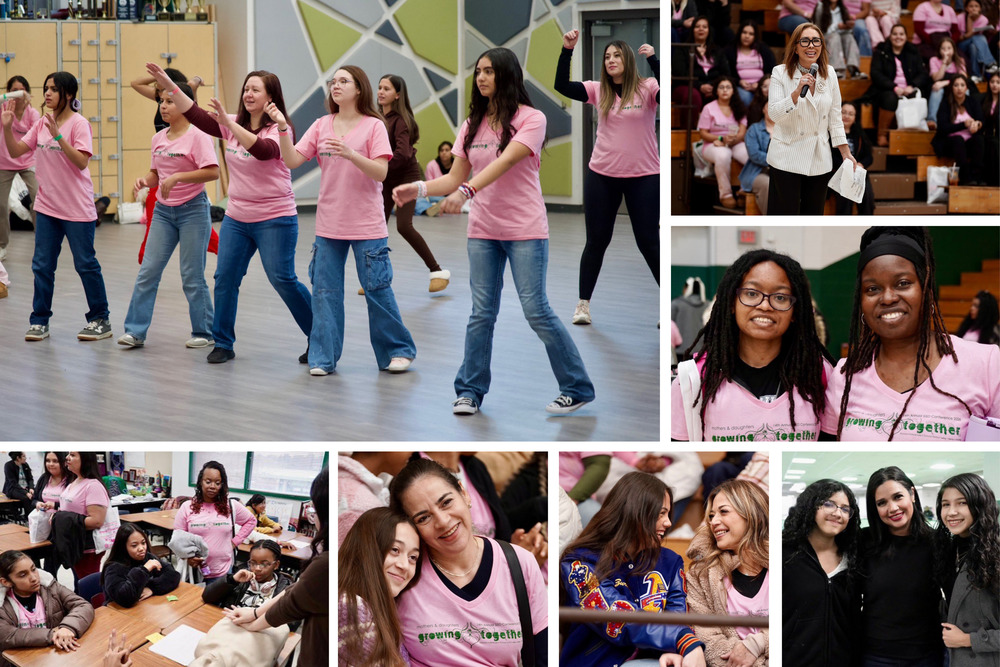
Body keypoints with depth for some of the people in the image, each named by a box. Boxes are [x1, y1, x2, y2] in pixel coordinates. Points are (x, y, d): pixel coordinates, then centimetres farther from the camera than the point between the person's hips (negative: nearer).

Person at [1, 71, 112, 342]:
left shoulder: (78, 123, -12)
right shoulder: (41, 123, 7)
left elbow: (81, 162, -22)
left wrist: (57, 136, -30)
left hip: (77, 208, -6)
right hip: (47, 206, 6)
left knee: (85, 264, 3)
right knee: (42, 265, 6)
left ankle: (100, 320, 15)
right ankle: (39, 321, 14)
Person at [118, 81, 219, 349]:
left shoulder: (197, 136, -12)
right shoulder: (159, 138, 9)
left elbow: (213, 172, -21)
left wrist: (178, 177, -27)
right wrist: (144, 180, -6)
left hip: (193, 209, -6)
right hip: (164, 211, 6)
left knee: (192, 276, 0)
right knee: (147, 271, 0)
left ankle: (204, 332, 13)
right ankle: (135, 331, 2)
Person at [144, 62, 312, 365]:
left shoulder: (277, 130, -13)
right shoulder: (233, 125, 7)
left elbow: (263, 150, -34)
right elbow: (196, 116, 1)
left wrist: (228, 123, -42)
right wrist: (170, 87, -10)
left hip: (274, 220, -6)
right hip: (236, 218, 6)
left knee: (283, 280, -5)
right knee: (225, 278, 3)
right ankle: (223, 343, 13)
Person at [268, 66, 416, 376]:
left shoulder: (373, 126, -5)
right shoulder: (321, 126, 5)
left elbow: (381, 172, -15)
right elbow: (291, 160, -2)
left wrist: (350, 153, -28)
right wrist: (283, 128, -16)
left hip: (367, 227, -4)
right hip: (329, 226, 4)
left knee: (377, 289, 2)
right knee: (325, 291, 4)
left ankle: (398, 351, 16)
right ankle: (323, 358, 11)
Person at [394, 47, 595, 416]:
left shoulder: (531, 119, -8)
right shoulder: (472, 125, 10)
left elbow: (505, 161, -23)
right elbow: (456, 176, 7)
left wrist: (466, 191, -37)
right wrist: (419, 188, -12)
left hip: (525, 230, -5)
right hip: (483, 230, 5)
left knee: (536, 310, -5)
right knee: (481, 313, 5)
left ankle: (577, 389, 6)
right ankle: (469, 392, 11)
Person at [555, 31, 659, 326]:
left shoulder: (646, 89, -6)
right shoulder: (598, 90, 1)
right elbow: (561, 85, -8)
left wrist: (653, 59, -31)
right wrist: (567, 50, -16)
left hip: (643, 176, -3)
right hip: (602, 176, 3)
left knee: (648, 241, 2)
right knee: (597, 240, 8)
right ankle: (583, 304, 17)